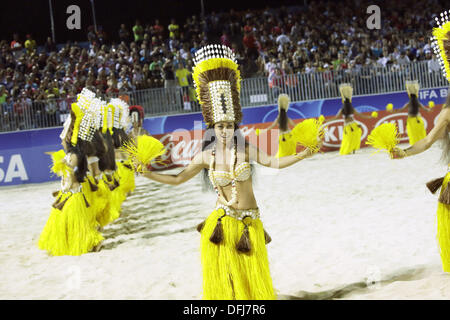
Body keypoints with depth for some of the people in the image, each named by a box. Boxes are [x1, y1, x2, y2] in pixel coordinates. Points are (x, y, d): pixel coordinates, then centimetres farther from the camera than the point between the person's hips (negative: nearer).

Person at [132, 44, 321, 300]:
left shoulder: (245, 149, -2)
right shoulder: (206, 156, 0)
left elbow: (274, 162, -10)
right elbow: (178, 179, 6)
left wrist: (302, 156, -21)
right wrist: (147, 174, -2)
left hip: (250, 222, 0)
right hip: (222, 222, 0)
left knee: (254, 279, 5)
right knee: (224, 281, 3)